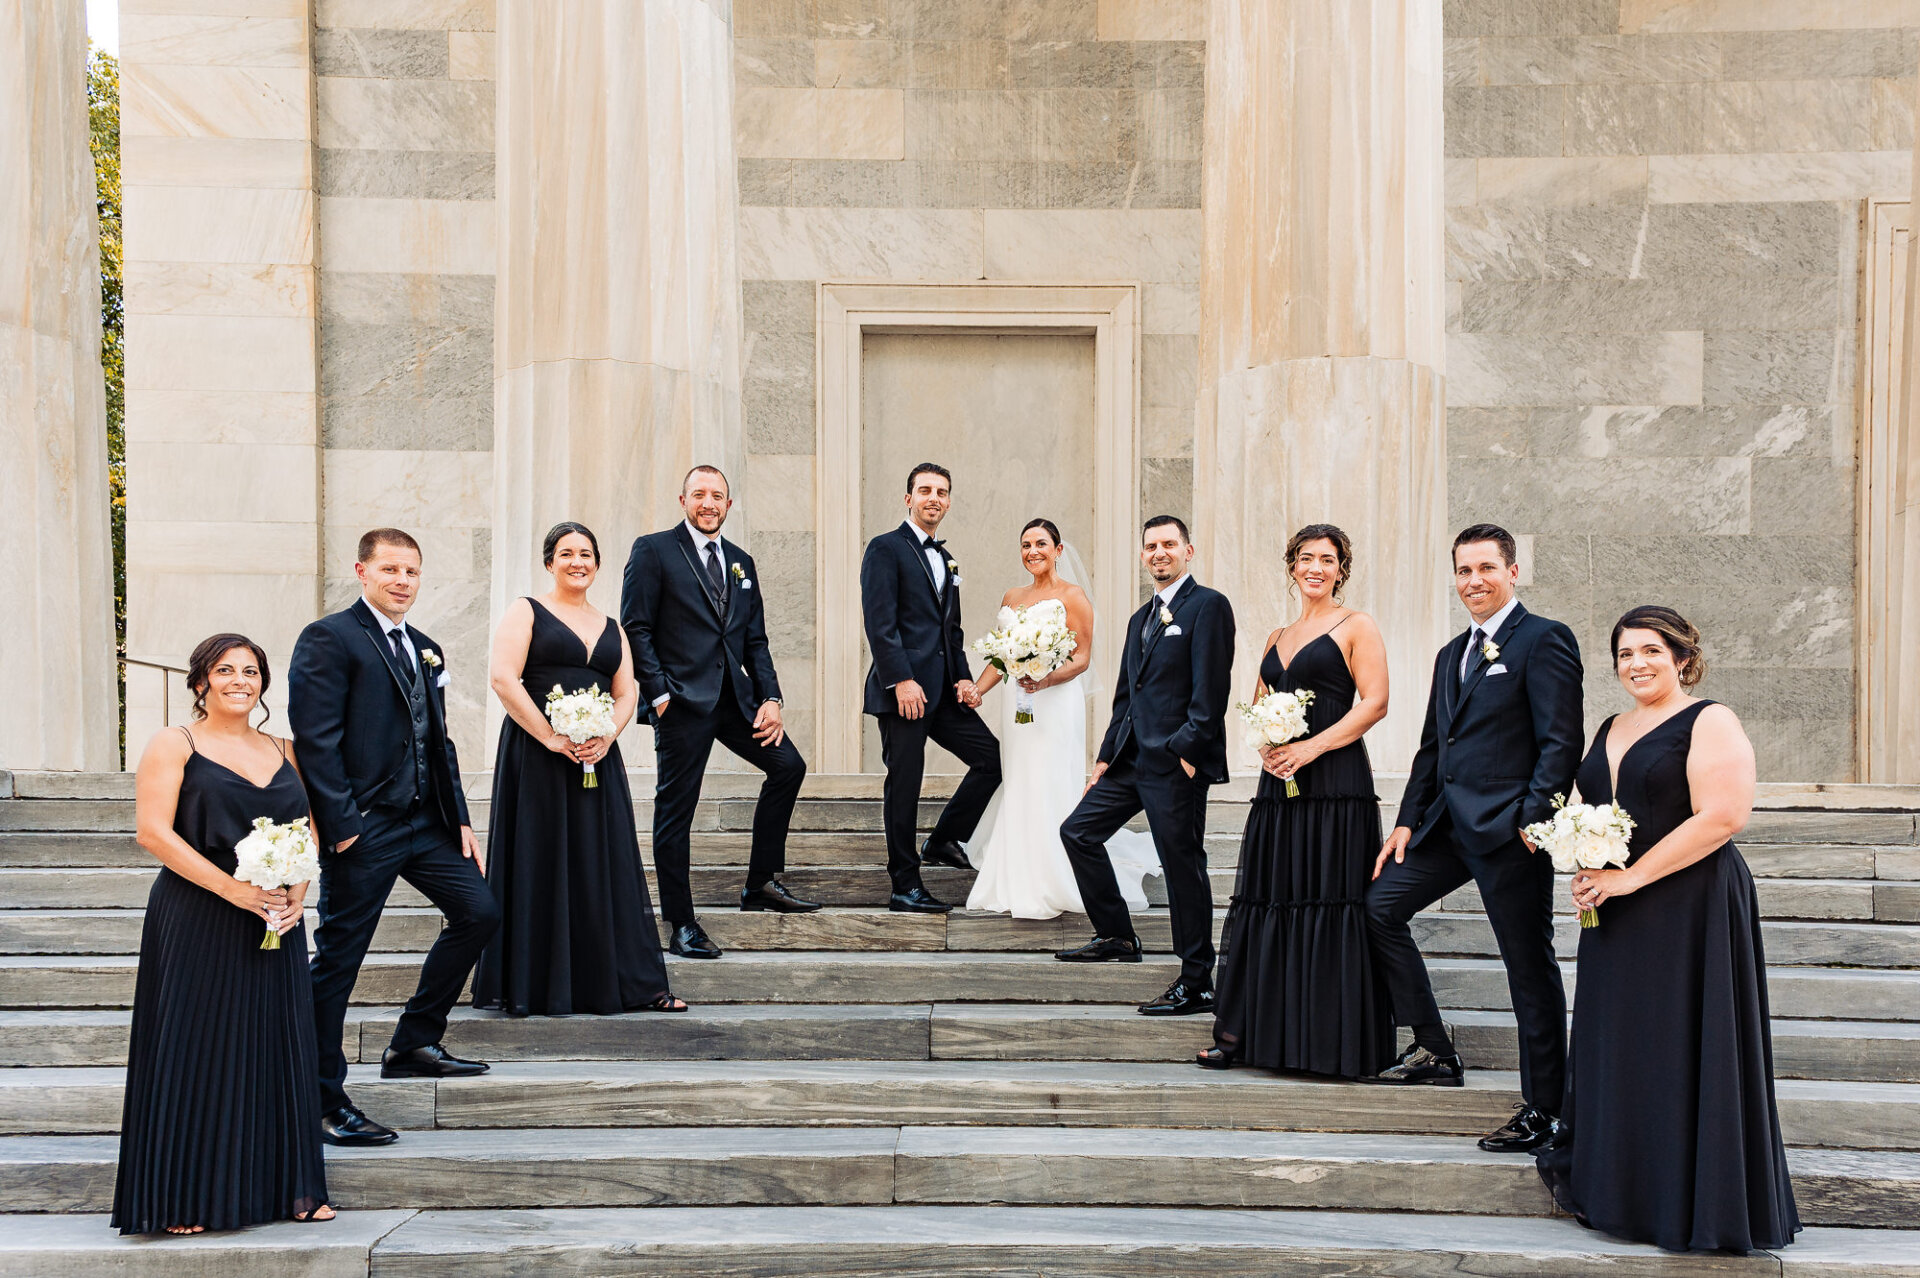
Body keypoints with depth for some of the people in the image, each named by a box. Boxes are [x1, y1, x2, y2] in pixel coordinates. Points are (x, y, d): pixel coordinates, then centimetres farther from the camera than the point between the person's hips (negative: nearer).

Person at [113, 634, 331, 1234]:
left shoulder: (283, 751, 14)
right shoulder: (173, 744, 0)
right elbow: (154, 831, -10)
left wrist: (298, 892, -5)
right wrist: (234, 890, -17)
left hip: (276, 926, 4)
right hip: (196, 925, -4)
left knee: (277, 1050, 6)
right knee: (196, 1053, -1)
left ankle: (287, 1188, 16)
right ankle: (186, 1199, 10)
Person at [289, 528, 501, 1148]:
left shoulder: (426, 650, 17)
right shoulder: (329, 638, -7)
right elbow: (315, 740, -14)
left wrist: (460, 819, 12)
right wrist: (341, 826, -19)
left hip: (425, 822, 8)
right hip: (363, 828, -8)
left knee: (478, 912, 8)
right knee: (338, 959, -1)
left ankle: (413, 1045, 21)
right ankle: (324, 1101, 9)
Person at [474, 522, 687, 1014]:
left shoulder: (611, 628, 18)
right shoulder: (526, 612, 3)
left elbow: (627, 694, 11)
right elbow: (504, 679, -9)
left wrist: (606, 738, -9)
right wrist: (552, 739, -16)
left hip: (597, 761, 4)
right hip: (536, 758, -4)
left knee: (605, 866, 4)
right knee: (541, 865, -2)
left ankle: (628, 983, 8)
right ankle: (536, 988, 7)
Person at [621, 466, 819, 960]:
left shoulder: (741, 563, 16)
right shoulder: (653, 550, -2)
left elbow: (755, 640, 16)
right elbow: (635, 630, -7)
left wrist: (770, 698, 3)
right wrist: (658, 694, -13)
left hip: (734, 697, 6)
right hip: (681, 699, -6)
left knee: (788, 765, 1)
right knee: (676, 808, -1)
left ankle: (760, 883, 15)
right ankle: (681, 924, 7)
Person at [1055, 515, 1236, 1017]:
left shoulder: (1208, 605, -6)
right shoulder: (1141, 618, 20)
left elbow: (1210, 688, -14)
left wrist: (1189, 753, -19)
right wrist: (1106, 757, 16)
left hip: (1176, 764, -9)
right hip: (1132, 760, 9)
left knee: (1182, 865, -4)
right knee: (1078, 831, 10)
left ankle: (1196, 984, 4)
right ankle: (1116, 938, 22)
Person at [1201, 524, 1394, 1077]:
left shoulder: (1357, 628, 1)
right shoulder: (1278, 638, 20)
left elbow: (1374, 703, -8)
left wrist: (1311, 747, -16)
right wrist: (1265, 746, -3)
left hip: (1335, 783, -6)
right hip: (1279, 783, 6)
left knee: (1332, 904, -5)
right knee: (1268, 902, 7)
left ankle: (1337, 1042, 2)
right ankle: (1241, 1033, 11)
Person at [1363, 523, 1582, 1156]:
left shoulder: (1543, 640, -6)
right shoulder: (1452, 655, 19)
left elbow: (1560, 742, -13)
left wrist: (1532, 819, -20)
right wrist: (1407, 820, 12)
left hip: (1509, 829, -8)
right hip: (1448, 822, 9)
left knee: (1529, 964, -1)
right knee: (1379, 904, 7)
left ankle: (1542, 1109, 10)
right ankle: (1433, 1051, 17)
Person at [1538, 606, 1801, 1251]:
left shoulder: (1709, 723, -7)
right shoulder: (1611, 731, 16)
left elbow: (1722, 817, -18)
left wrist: (1629, 878, -18)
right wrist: (1584, 870, 1)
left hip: (1690, 911, -7)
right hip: (1616, 923, 7)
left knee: (1681, 1052, -2)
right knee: (1620, 1048, 9)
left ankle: (1692, 1205, 11)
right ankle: (1619, 1191, 20)